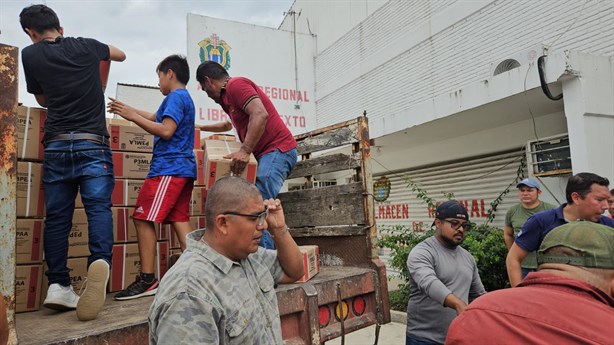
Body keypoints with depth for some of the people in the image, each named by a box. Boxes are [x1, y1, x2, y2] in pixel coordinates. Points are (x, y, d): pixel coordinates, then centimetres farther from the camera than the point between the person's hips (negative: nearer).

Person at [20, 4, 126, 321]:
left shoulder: (30, 55, 10)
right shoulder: (86, 46, 10)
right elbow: (121, 55, 32)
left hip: (56, 146, 1)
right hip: (92, 143, -1)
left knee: (56, 216, 7)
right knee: (99, 207, -8)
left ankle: (57, 284, 6)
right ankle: (100, 261, -32)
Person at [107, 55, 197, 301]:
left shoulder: (176, 97, -6)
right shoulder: (185, 98, 24)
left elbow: (165, 131, -18)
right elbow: (156, 118, 35)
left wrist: (133, 116, -11)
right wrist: (129, 110, 37)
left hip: (169, 167, -10)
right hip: (184, 169, 10)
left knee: (143, 219, -8)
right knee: (180, 220, 6)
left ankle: (147, 279, -8)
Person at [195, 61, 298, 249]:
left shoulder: (236, 84, -7)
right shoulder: (229, 96, 24)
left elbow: (260, 115, -24)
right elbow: (230, 124, 45)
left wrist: (245, 150, -27)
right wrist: (202, 128, 53)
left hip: (277, 149, -10)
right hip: (270, 153, 10)